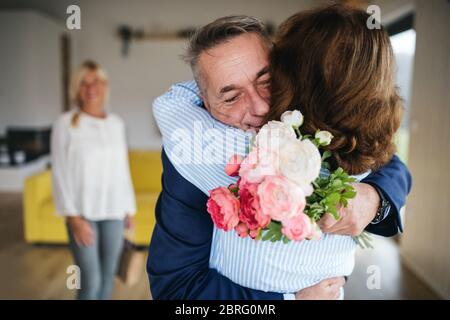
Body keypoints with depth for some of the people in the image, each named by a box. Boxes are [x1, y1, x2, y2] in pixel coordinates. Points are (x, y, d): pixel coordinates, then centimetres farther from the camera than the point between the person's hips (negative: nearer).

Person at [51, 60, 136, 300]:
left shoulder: (116, 123, 7)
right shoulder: (65, 123, -6)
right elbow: (60, 173, -8)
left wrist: (129, 209, 11)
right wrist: (73, 217, -13)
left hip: (113, 212, 4)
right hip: (83, 213, -4)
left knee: (108, 276, 12)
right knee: (91, 281, -4)